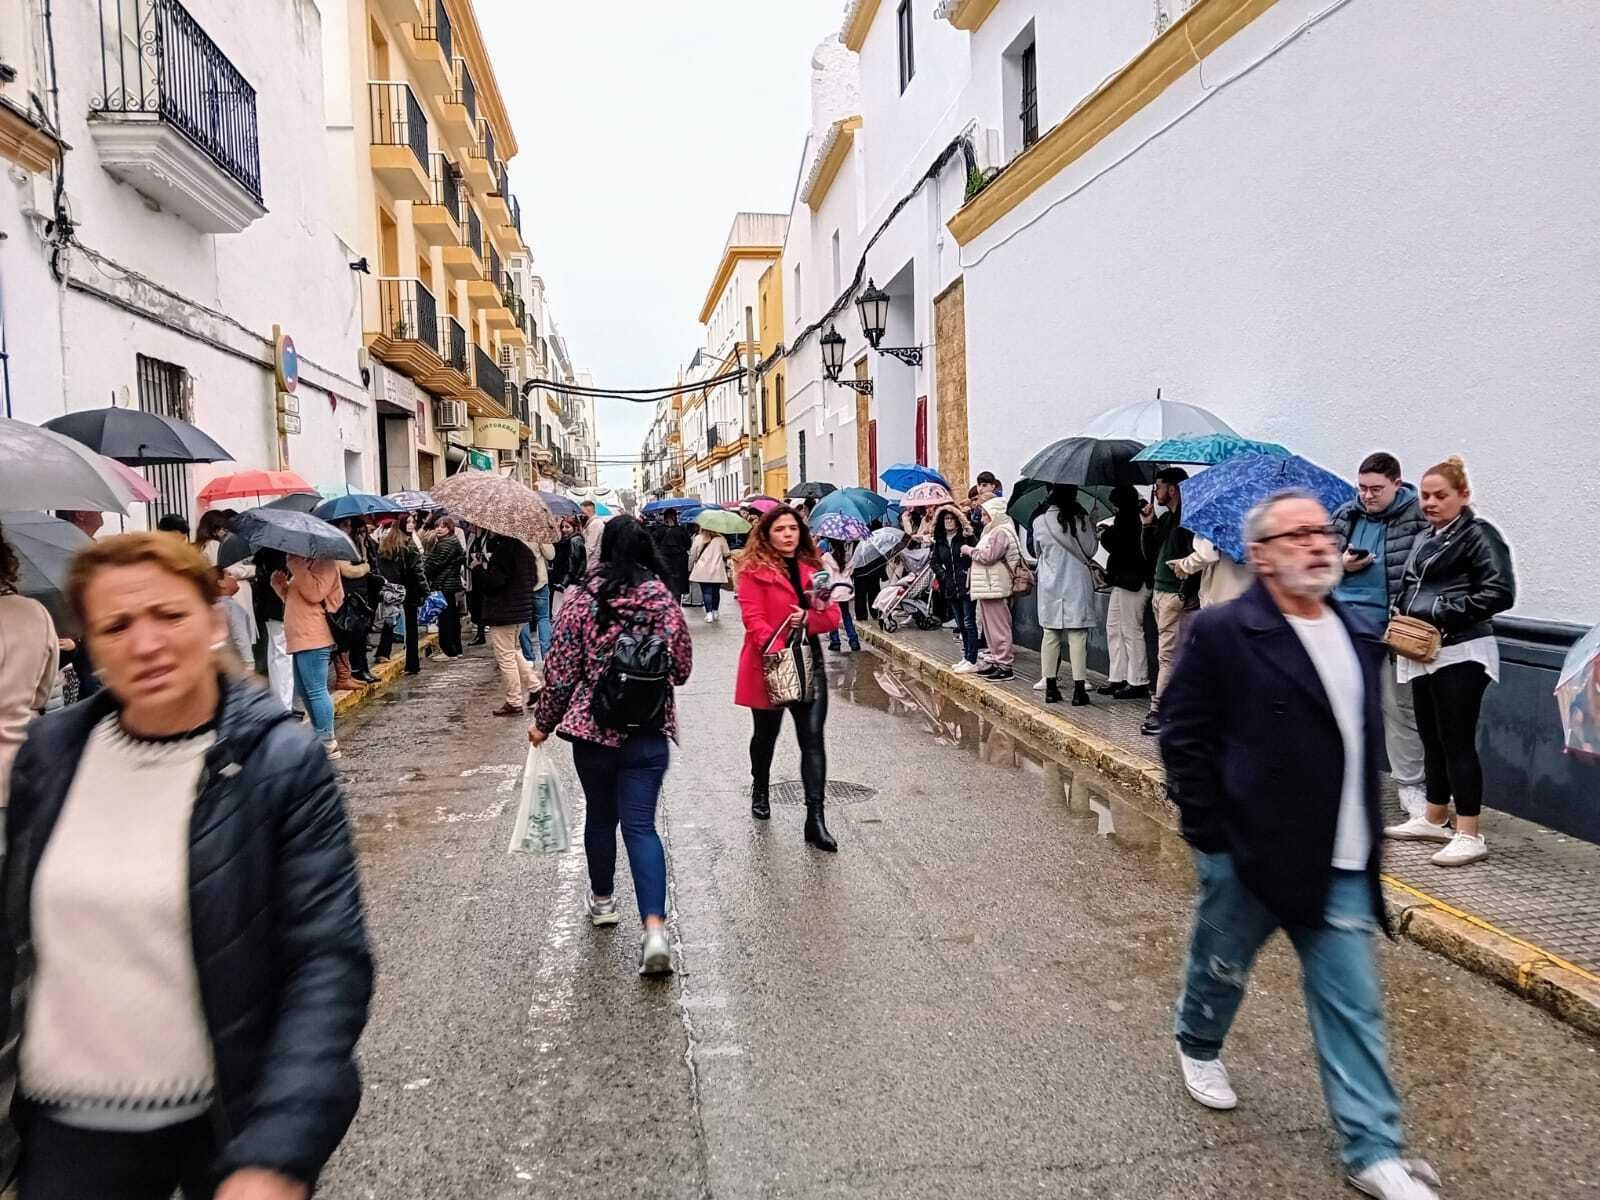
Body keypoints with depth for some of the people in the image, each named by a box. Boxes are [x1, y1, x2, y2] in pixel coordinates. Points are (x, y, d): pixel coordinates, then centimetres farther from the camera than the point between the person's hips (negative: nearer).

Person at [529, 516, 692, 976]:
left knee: (600, 816, 20)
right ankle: (654, 927, -11)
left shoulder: (583, 600, -7)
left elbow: (561, 670, -5)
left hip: (593, 729, 0)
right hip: (649, 731, 1)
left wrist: (543, 722, 8)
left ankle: (602, 899, 39)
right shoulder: (664, 600, -2)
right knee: (641, 825, 2)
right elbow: (683, 669, 5)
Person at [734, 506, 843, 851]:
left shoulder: (813, 567, 10)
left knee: (813, 739, -5)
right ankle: (760, 791, 45)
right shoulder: (754, 569, -5)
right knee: (766, 735, 17)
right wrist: (776, 651, -28)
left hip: (809, 662, 3)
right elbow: (754, 619, -15)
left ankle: (816, 820, -4)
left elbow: (833, 615, 6)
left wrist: (809, 618, -14)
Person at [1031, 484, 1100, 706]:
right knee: (1078, 637, 1)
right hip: (1077, 585, -1)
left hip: (1050, 586, 2)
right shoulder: (1082, 520, -8)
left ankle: (1051, 688, 14)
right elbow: (1091, 551, 2)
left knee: (1050, 635, 10)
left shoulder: (1040, 522, -5)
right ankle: (1079, 689, 0)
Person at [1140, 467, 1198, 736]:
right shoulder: (1165, 519, 16)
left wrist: (1185, 595, -19)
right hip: (1160, 593, 9)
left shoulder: (1188, 519, -12)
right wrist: (1148, 526, 6)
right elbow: (1150, 555, 19)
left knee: (1168, 655, -7)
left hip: (1176, 596, -9)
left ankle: (1158, 711, -6)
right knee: (1169, 655, 11)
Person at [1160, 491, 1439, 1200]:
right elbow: (1184, 736, -12)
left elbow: (1363, 740, 16)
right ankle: (1198, 1046, 47)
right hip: (1247, 852, -5)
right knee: (1220, 967, 18)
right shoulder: (1222, 633, -14)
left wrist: (1365, 833, 14)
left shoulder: (1357, 635, 7)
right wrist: (1208, 831, -13)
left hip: (1341, 866, 5)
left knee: (1353, 1006, 8)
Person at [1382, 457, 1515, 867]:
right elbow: (1410, 588, 27)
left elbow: (1500, 592, -16)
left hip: (1460, 653, -8)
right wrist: (1402, 617, 8)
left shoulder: (1478, 534, -7)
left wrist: (1444, 613, -16)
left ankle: (1469, 835, -2)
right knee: (1432, 739, 15)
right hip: (1424, 653, 8)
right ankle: (1434, 818, 28)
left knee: (1457, 741, -7)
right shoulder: (1426, 539, 17)